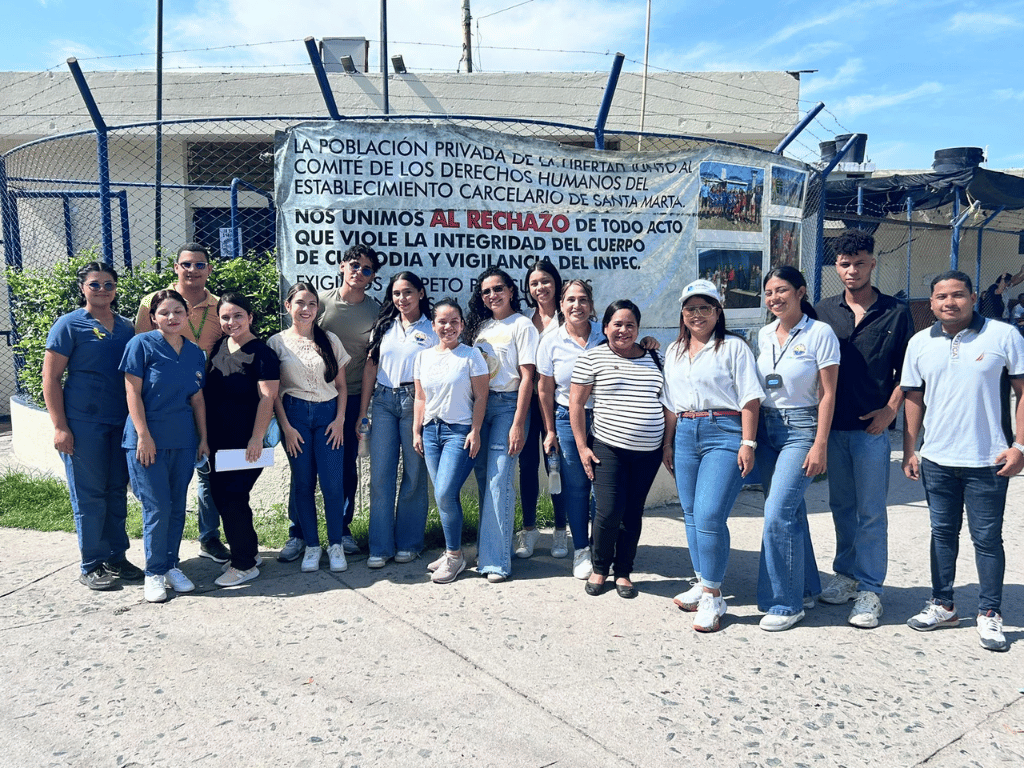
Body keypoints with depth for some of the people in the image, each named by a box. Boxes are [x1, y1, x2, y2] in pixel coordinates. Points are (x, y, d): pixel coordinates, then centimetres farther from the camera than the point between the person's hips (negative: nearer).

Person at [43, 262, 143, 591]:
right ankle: (91, 565, 13)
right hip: (84, 424, -5)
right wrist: (60, 427, -11)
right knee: (89, 496, 1)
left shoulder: (126, 327, 12)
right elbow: (51, 378, -5)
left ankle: (116, 557, 22)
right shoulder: (69, 325, -3)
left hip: (120, 423, 5)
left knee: (117, 492, 10)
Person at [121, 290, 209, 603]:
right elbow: (133, 392, -7)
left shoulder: (195, 353, 9)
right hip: (148, 439, -4)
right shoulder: (142, 344, -5)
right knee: (157, 507, -4)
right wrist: (143, 435, -13)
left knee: (178, 507, 9)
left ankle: (171, 565, 23)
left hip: (183, 441, 5)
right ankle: (154, 573, 11)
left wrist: (203, 438, 11)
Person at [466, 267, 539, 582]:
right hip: (479, 405, 6)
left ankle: (496, 559, -4)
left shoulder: (521, 325, -3)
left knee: (499, 481, -10)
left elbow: (527, 377, -8)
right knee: (483, 479, 8)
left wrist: (518, 424, -15)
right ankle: (487, 547, 20)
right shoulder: (480, 326, 15)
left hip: (508, 405, -5)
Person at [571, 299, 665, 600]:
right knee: (609, 512, -8)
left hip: (648, 451, 3)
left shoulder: (654, 358, 10)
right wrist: (582, 447, -5)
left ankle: (623, 572, 23)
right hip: (608, 448, -3)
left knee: (633, 513, 8)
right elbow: (576, 403, -1)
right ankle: (599, 568, 17)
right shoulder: (592, 358, -1)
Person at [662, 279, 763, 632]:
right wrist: (668, 443, 16)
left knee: (709, 515, -13)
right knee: (691, 514, 10)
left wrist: (748, 443, -13)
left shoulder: (734, 346, -2)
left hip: (725, 434, -6)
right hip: (686, 434, 7)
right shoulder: (674, 351, 17)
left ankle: (712, 596, -1)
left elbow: (750, 398, -6)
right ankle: (703, 584, 24)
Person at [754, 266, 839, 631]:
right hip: (766, 429, 6)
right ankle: (805, 589, 29)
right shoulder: (764, 335, 9)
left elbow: (828, 394, -9)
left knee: (777, 514, -12)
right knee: (790, 511, 14)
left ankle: (785, 602, 2)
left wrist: (819, 444, -14)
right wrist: (750, 436, 12)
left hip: (801, 429, -6)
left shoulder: (820, 333, -8)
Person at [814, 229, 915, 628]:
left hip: (872, 428, -3)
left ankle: (869, 590, 7)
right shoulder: (823, 311, 7)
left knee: (870, 511, 0)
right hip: (833, 426, 3)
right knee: (842, 506, 13)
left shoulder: (896, 313, 2)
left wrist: (891, 409, -8)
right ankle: (846, 574, 26)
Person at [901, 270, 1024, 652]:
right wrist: (909, 451, 6)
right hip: (936, 459, 3)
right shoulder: (920, 343, 5)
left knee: (987, 537, 5)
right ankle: (942, 605, 26)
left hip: (987, 460, -3)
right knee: (943, 532, 14)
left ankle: (989, 614, 19)